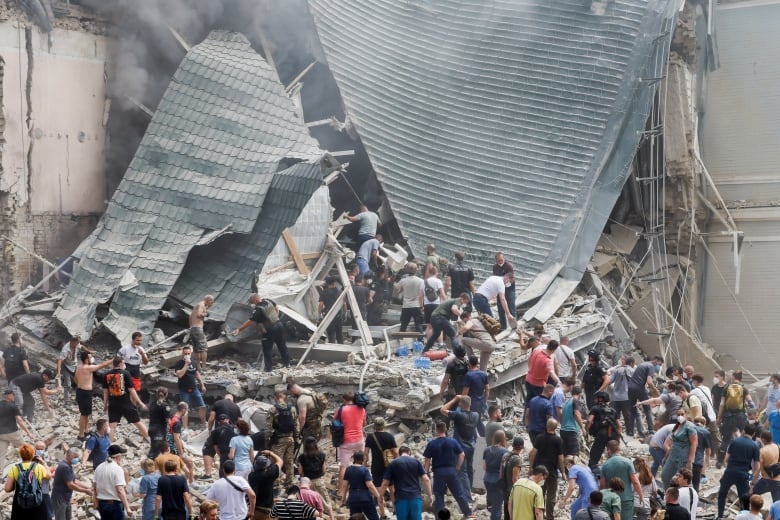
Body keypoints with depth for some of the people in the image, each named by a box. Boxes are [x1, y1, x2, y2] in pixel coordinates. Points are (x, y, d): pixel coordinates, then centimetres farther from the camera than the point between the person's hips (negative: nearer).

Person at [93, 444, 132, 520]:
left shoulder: (99, 467, 6)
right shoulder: (118, 469, -15)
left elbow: (94, 487, 11)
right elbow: (120, 490, -22)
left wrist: (97, 503, 22)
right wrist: (127, 508, -21)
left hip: (102, 503, 7)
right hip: (115, 504, -7)